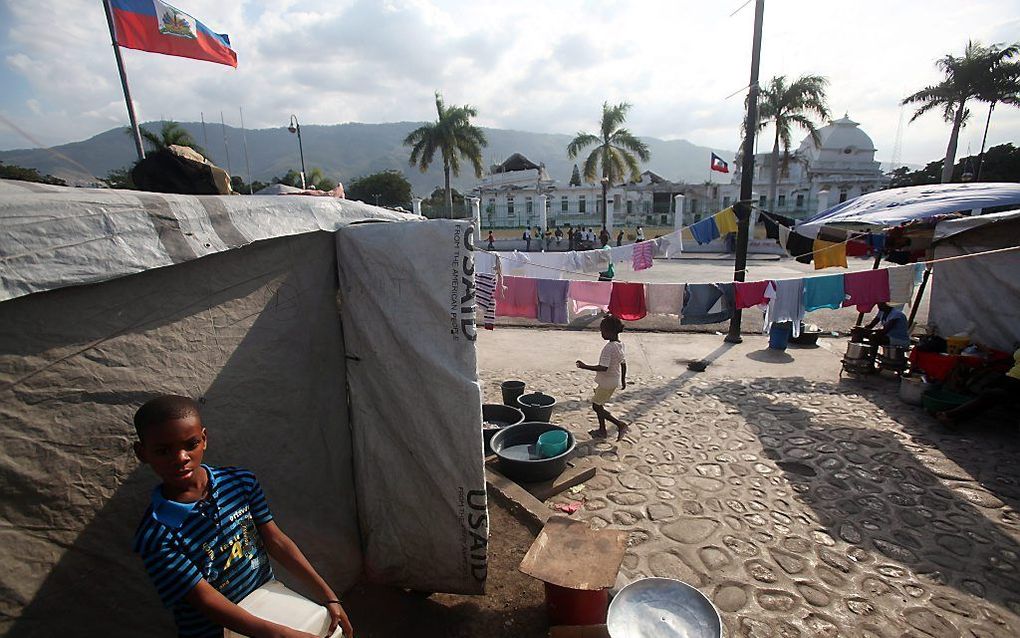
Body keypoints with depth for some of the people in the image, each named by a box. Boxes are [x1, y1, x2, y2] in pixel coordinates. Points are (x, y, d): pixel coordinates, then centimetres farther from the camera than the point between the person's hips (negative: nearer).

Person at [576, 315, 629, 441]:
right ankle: (602, 430, 28)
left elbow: (603, 368, -30)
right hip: (614, 381, 9)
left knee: (596, 406, 4)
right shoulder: (620, 345, 3)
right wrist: (623, 380, 21)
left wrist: (585, 366, -23)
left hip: (607, 382, -9)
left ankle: (620, 424, 4)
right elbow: (624, 364, 11)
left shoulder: (608, 347, -25)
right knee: (598, 405, 20)